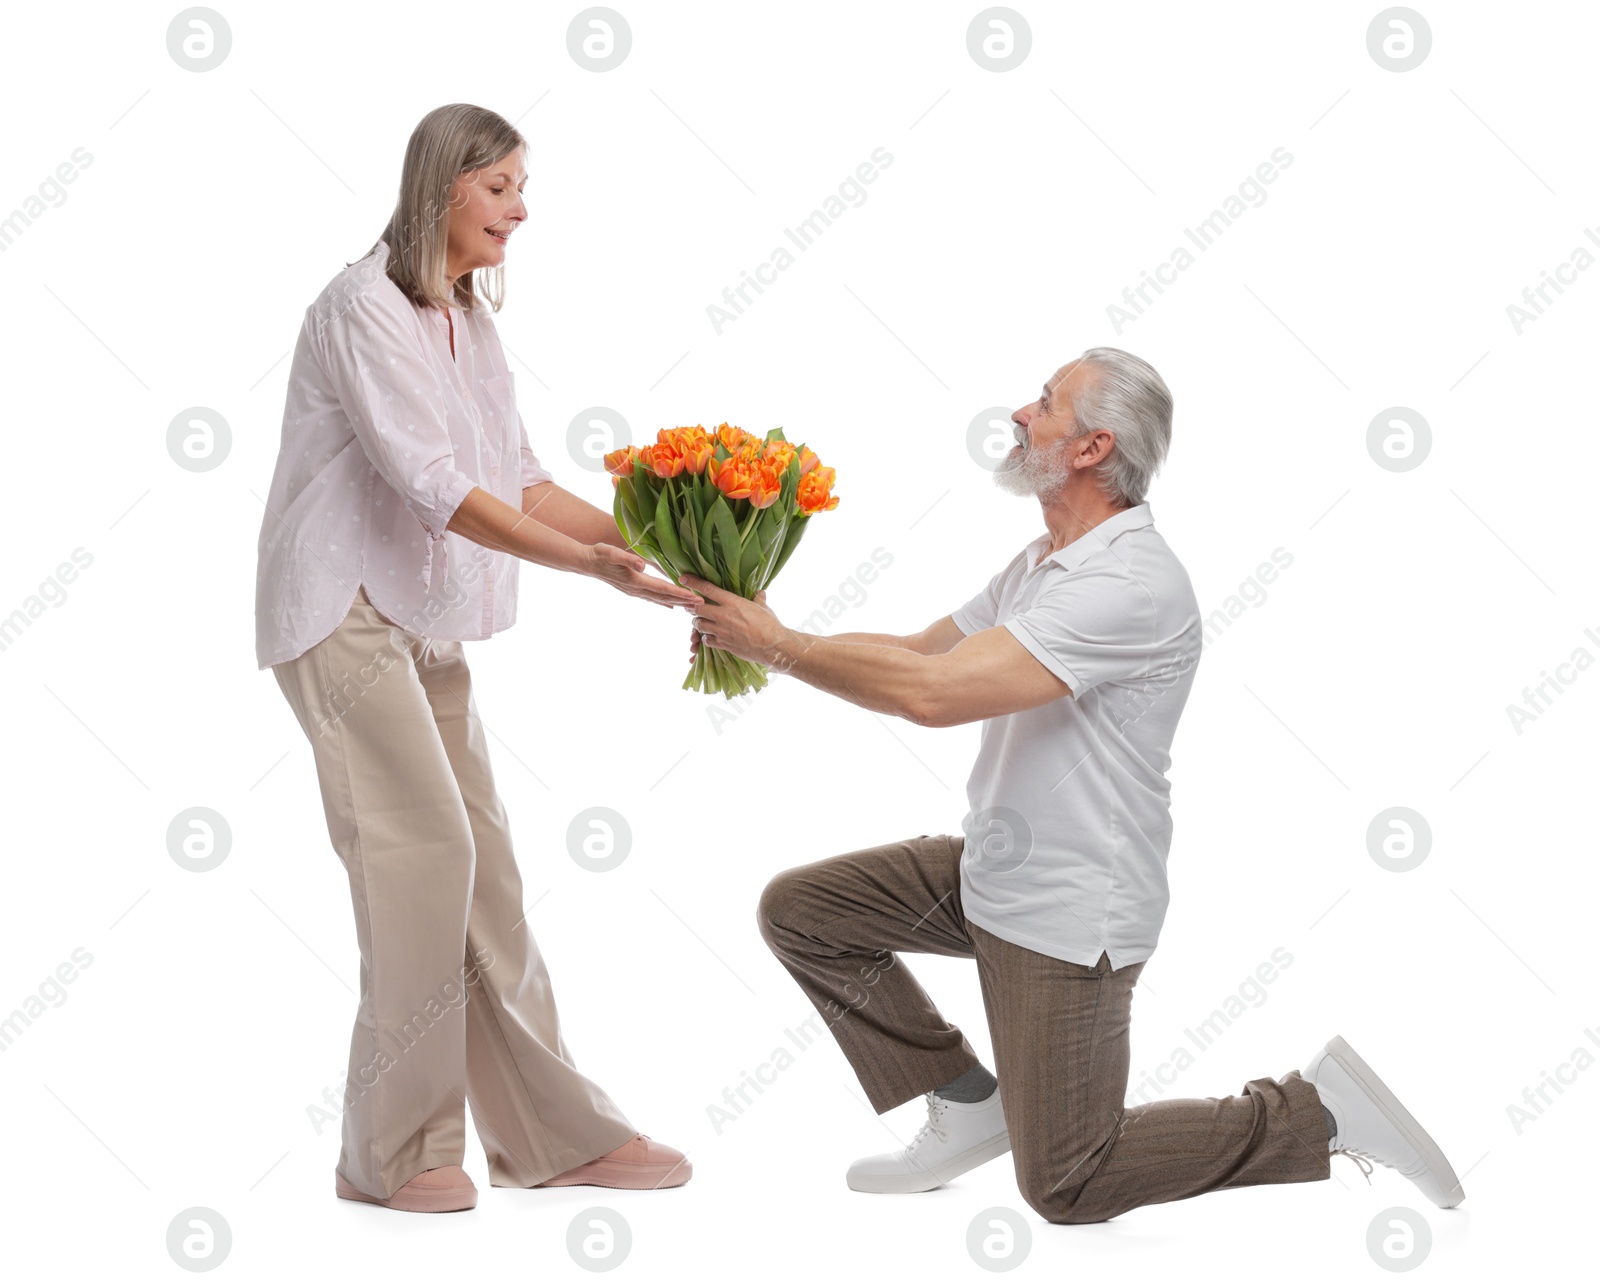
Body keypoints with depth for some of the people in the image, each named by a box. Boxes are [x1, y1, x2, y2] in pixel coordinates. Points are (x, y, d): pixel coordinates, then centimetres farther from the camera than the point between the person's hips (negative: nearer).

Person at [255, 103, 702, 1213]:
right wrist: (588, 564, -30)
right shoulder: (365, 308, -14)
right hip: (345, 611, -8)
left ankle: (556, 1137, 11)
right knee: (424, 851, -12)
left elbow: (519, 479, 10)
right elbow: (435, 486, -23)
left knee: (484, 864, 6)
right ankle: (391, 1152, 0)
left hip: (422, 622, 8)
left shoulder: (470, 315, 13)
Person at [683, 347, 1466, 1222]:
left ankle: (1318, 1114, 8)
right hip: (989, 869, 9)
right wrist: (764, 636, -2)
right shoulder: (1041, 565, 8)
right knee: (798, 910, 6)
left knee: (1064, 1187, -3)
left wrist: (779, 646, -19)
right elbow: (917, 657, 12)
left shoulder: (1133, 585, -26)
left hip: (1067, 912, -9)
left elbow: (932, 692, -31)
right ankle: (968, 1109, 16)